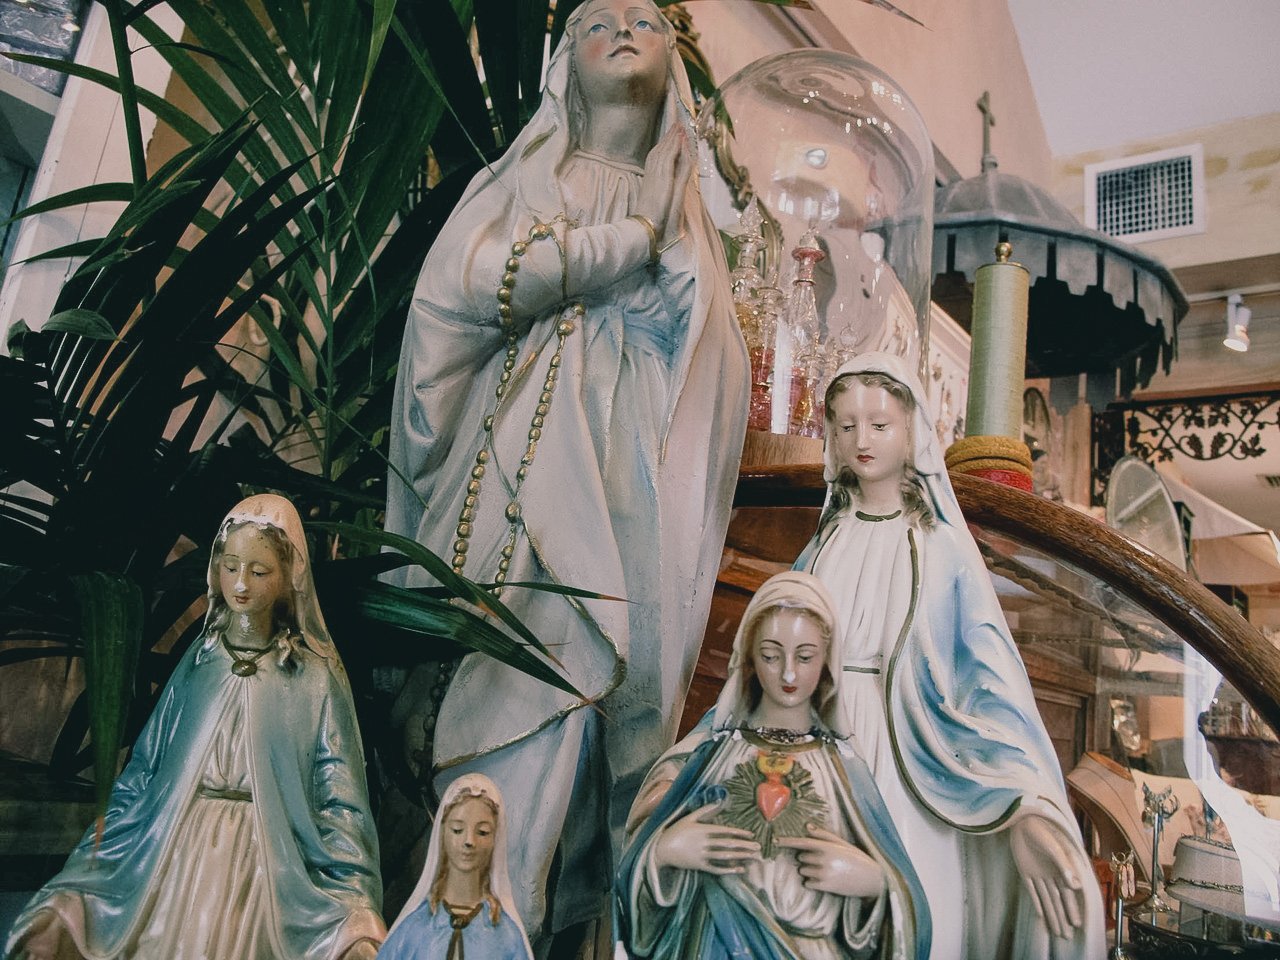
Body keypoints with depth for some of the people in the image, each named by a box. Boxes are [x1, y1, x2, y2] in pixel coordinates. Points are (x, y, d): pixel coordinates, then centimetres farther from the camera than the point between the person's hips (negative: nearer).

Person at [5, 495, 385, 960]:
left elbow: (339, 802, -9)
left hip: (267, 867, -2)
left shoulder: (316, 676, -4)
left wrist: (358, 922, -20)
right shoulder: (197, 662, 4)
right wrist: (69, 902, -2)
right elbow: (141, 778, 5)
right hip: (177, 860, 3)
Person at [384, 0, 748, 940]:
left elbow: (719, 383, 15)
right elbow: (462, 282, -3)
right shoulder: (531, 175, 18)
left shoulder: (688, 219, 24)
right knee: (533, 677, -17)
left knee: (614, 678, -8)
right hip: (529, 469, -2)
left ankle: (579, 919, 2)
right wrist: (628, 247, 1)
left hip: (634, 496, 3)